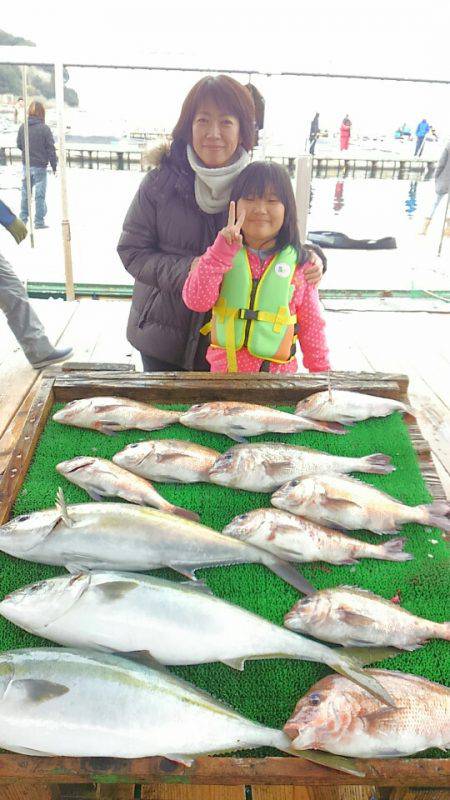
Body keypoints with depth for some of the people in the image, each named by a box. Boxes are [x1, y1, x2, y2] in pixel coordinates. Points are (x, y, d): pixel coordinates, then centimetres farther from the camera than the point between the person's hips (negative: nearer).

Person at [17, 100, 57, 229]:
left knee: (25, 192, 15)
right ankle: (39, 221, 4)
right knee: (40, 194, 2)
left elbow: (19, 145, 9)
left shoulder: (22, 127, -1)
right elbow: (51, 149, -10)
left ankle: (23, 218, 22)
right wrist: (54, 166, -1)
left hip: (26, 165, 4)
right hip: (40, 166, -4)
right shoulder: (44, 128, -13)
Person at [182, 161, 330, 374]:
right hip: (224, 368, 0)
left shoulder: (297, 262, -2)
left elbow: (311, 324, 5)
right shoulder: (222, 254, -1)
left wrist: (321, 372, 7)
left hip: (279, 371, 0)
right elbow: (196, 301, -15)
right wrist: (222, 251, -21)